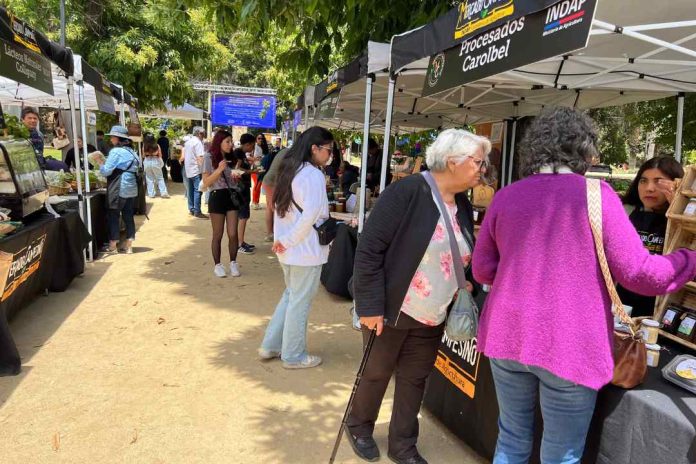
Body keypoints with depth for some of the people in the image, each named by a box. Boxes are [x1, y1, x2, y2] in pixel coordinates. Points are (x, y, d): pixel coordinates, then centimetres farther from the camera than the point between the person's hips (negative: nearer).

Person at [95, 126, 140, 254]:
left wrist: (100, 165, 8)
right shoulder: (131, 151, 12)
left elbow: (107, 171, -13)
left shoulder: (116, 151, -11)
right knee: (128, 216, 8)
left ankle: (112, 246, 10)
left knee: (113, 216, 4)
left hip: (119, 189, -7)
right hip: (131, 189, 7)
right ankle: (129, 246, 11)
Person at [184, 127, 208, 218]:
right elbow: (200, 158, -22)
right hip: (196, 170, -9)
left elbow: (184, 157, 23)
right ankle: (197, 212, -7)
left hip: (188, 170, 9)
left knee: (190, 190, 13)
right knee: (197, 191, -7)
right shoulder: (198, 142, -12)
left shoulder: (187, 142, 16)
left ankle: (191, 209, 19)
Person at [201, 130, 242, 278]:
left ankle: (233, 263, 14)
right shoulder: (209, 157, -3)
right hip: (217, 197, -4)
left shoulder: (231, 158, 11)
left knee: (233, 234, -1)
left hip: (232, 196, 4)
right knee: (218, 235, 5)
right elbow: (206, 182, -9)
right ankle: (218, 265, 18)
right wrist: (219, 170, -20)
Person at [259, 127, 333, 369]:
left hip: (289, 248, 9)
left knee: (290, 295, 22)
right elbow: (311, 215, -26)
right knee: (300, 302, 4)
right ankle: (293, 356, 19)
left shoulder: (288, 170, 10)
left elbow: (280, 207, 13)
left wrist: (282, 239, 9)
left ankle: (270, 345, 28)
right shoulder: (313, 174, -17)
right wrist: (288, 240, -16)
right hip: (306, 249, -9)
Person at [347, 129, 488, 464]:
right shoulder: (407, 193, -20)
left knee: (415, 379, 16)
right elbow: (369, 249, -21)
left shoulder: (462, 206, 3)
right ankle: (359, 428, 41)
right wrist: (371, 305, -22)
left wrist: (464, 285, 1)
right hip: (391, 310, -6)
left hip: (432, 319, 6)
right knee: (377, 373, 15)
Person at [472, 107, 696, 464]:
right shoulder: (596, 194, -8)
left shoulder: (506, 196, 3)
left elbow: (483, 269, 8)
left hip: (507, 336, 4)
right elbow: (639, 273, -7)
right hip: (570, 345, -3)